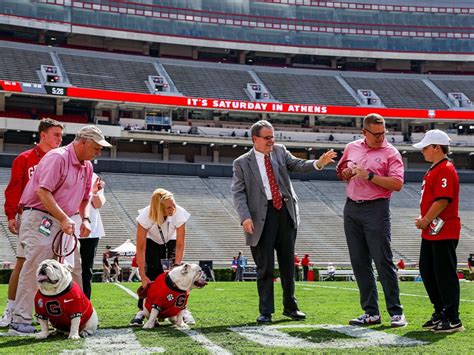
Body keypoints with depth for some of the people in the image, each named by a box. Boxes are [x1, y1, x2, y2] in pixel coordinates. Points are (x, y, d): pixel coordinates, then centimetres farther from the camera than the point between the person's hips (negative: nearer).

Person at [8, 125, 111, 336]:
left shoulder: (87, 167, 13)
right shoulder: (57, 158, -14)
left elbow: (84, 198, 23)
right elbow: (43, 192, -22)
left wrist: (85, 219, 4)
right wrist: (64, 218, -25)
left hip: (63, 222, 9)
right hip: (39, 218, -9)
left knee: (74, 268, 11)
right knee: (35, 268, -13)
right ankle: (20, 322, -10)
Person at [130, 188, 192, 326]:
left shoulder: (179, 213, -35)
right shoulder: (146, 215, -37)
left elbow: (180, 245, -28)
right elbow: (140, 248, -33)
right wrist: (143, 276, -34)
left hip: (171, 242, 1)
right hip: (152, 242, -1)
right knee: (152, 274, -18)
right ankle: (142, 310, -9)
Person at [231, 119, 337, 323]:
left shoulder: (279, 151, 11)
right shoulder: (242, 163, 0)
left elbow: (298, 165, 3)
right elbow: (238, 193, -5)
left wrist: (319, 163, -16)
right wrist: (245, 217, -19)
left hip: (286, 213, 4)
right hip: (262, 217, -4)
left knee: (288, 264, 12)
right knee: (265, 267, 1)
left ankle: (290, 307, 24)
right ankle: (265, 311, 11)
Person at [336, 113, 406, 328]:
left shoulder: (390, 153, -3)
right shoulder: (352, 148, 12)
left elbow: (397, 184, -14)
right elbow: (340, 172, 25)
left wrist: (369, 176, -18)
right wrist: (346, 173, 1)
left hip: (376, 209, -5)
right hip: (351, 209, 6)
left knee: (383, 261, -7)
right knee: (359, 262, 7)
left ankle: (396, 312, 1)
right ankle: (371, 313, 14)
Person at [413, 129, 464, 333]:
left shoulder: (446, 170, -15)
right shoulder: (434, 170, 17)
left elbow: (443, 200, -23)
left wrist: (426, 220, -15)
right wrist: (424, 221, 11)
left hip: (444, 232, -11)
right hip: (430, 232, 11)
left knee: (445, 275, -6)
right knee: (427, 272, 16)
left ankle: (453, 320, 1)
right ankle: (440, 314, 26)